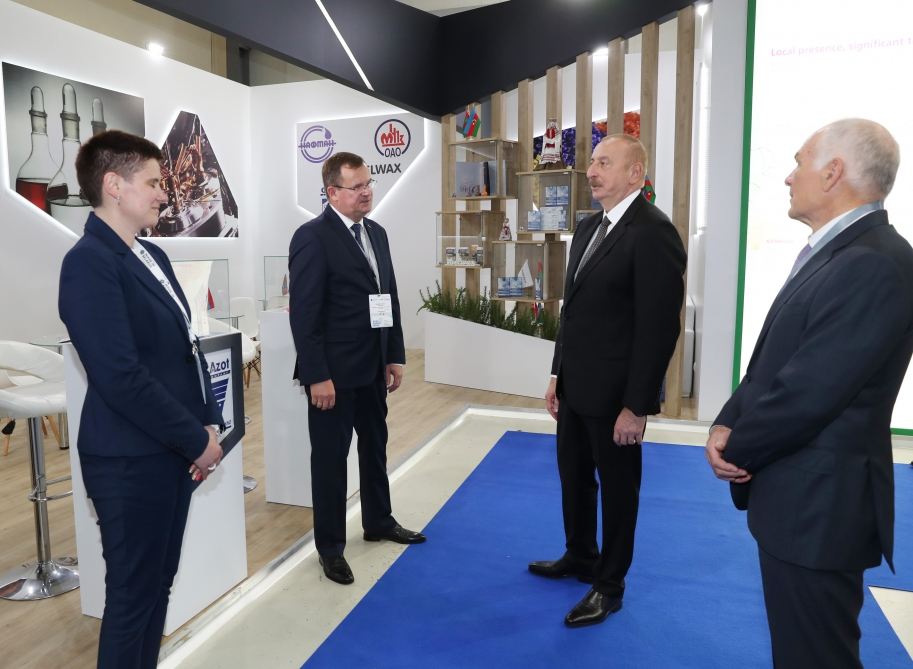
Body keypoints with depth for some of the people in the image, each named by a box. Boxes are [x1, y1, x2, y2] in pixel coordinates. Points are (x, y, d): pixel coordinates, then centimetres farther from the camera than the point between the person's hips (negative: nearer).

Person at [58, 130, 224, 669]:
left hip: (172, 450, 8)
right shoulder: (89, 262, -16)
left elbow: (188, 346, 14)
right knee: (133, 594, 7)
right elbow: (121, 376, -23)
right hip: (131, 459, -8)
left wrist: (209, 423, 5)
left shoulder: (153, 256, 12)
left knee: (159, 583, 20)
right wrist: (196, 440, -15)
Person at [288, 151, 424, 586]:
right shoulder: (313, 237, -14)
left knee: (375, 447, 21)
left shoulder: (376, 233, 10)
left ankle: (378, 522, 41)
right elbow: (303, 314, -17)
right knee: (330, 457, 7)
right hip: (334, 372, -8)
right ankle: (330, 546, 24)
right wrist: (317, 376, -19)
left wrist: (394, 356, 9)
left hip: (372, 367, 8)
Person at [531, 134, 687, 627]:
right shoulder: (589, 227, 10)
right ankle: (579, 557, 44)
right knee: (574, 478, 21)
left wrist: (636, 406, -19)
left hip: (614, 393, -8)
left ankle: (609, 585, 30)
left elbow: (659, 327, -20)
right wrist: (557, 374, 13)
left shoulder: (652, 232, -18)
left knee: (617, 488, 11)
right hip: (575, 387, 8)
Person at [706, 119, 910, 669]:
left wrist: (737, 450, -10)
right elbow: (771, 360, 11)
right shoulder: (832, 251, 11)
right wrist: (728, 424, -3)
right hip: (801, 494, 9)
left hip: (818, 502, -9)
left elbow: (809, 391, -25)